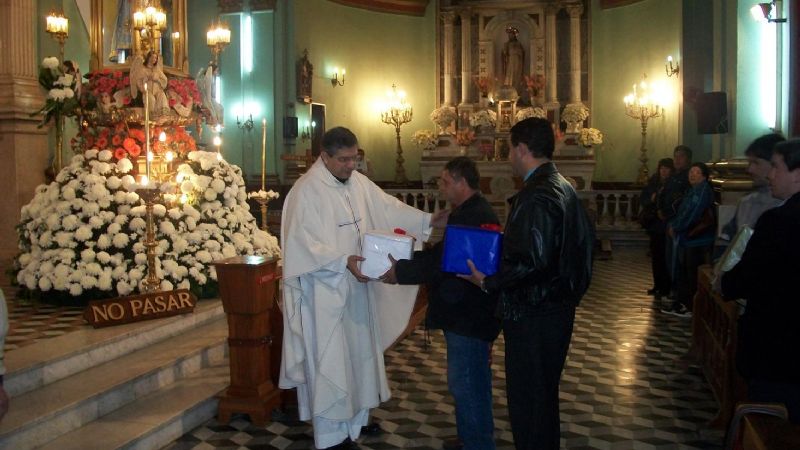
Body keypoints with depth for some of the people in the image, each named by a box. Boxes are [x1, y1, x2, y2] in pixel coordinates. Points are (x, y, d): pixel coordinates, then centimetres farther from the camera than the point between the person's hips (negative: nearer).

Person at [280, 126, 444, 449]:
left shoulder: (359, 183, 6)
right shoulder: (307, 191, -15)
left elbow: (388, 209, 6)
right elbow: (303, 244, -19)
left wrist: (427, 220, -6)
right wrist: (344, 261, -28)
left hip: (356, 286, 7)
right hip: (325, 291, -7)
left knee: (358, 355, 14)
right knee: (330, 363, 2)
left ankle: (353, 424, 29)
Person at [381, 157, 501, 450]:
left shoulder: (475, 216, -20)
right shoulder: (469, 211, 14)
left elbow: (442, 262, -24)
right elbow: (443, 252, 17)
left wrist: (399, 271, -18)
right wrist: (407, 256, 7)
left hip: (469, 316, -11)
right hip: (464, 313, 11)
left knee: (465, 384, -1)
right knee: (472, 382, 20)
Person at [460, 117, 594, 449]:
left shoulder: (535, 197, -22)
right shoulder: (564, 188, 8)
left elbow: (532, 263, -29)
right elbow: (583, 241, 15)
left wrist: (488, 283, -17)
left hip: (532, 317, -10)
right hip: (558, 307, 10)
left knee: (527, 400, 4)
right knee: (546, 393, 23)